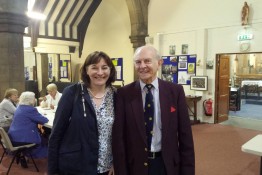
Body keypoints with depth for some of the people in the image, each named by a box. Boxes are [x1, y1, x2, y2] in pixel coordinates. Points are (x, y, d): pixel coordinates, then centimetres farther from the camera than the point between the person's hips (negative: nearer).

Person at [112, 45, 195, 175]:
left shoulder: (175, 91, -6)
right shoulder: (124, 93, -7)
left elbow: (185, 135, -3)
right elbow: (118, 137, -6)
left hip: (168, 164, 1)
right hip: (135, 164, 0)